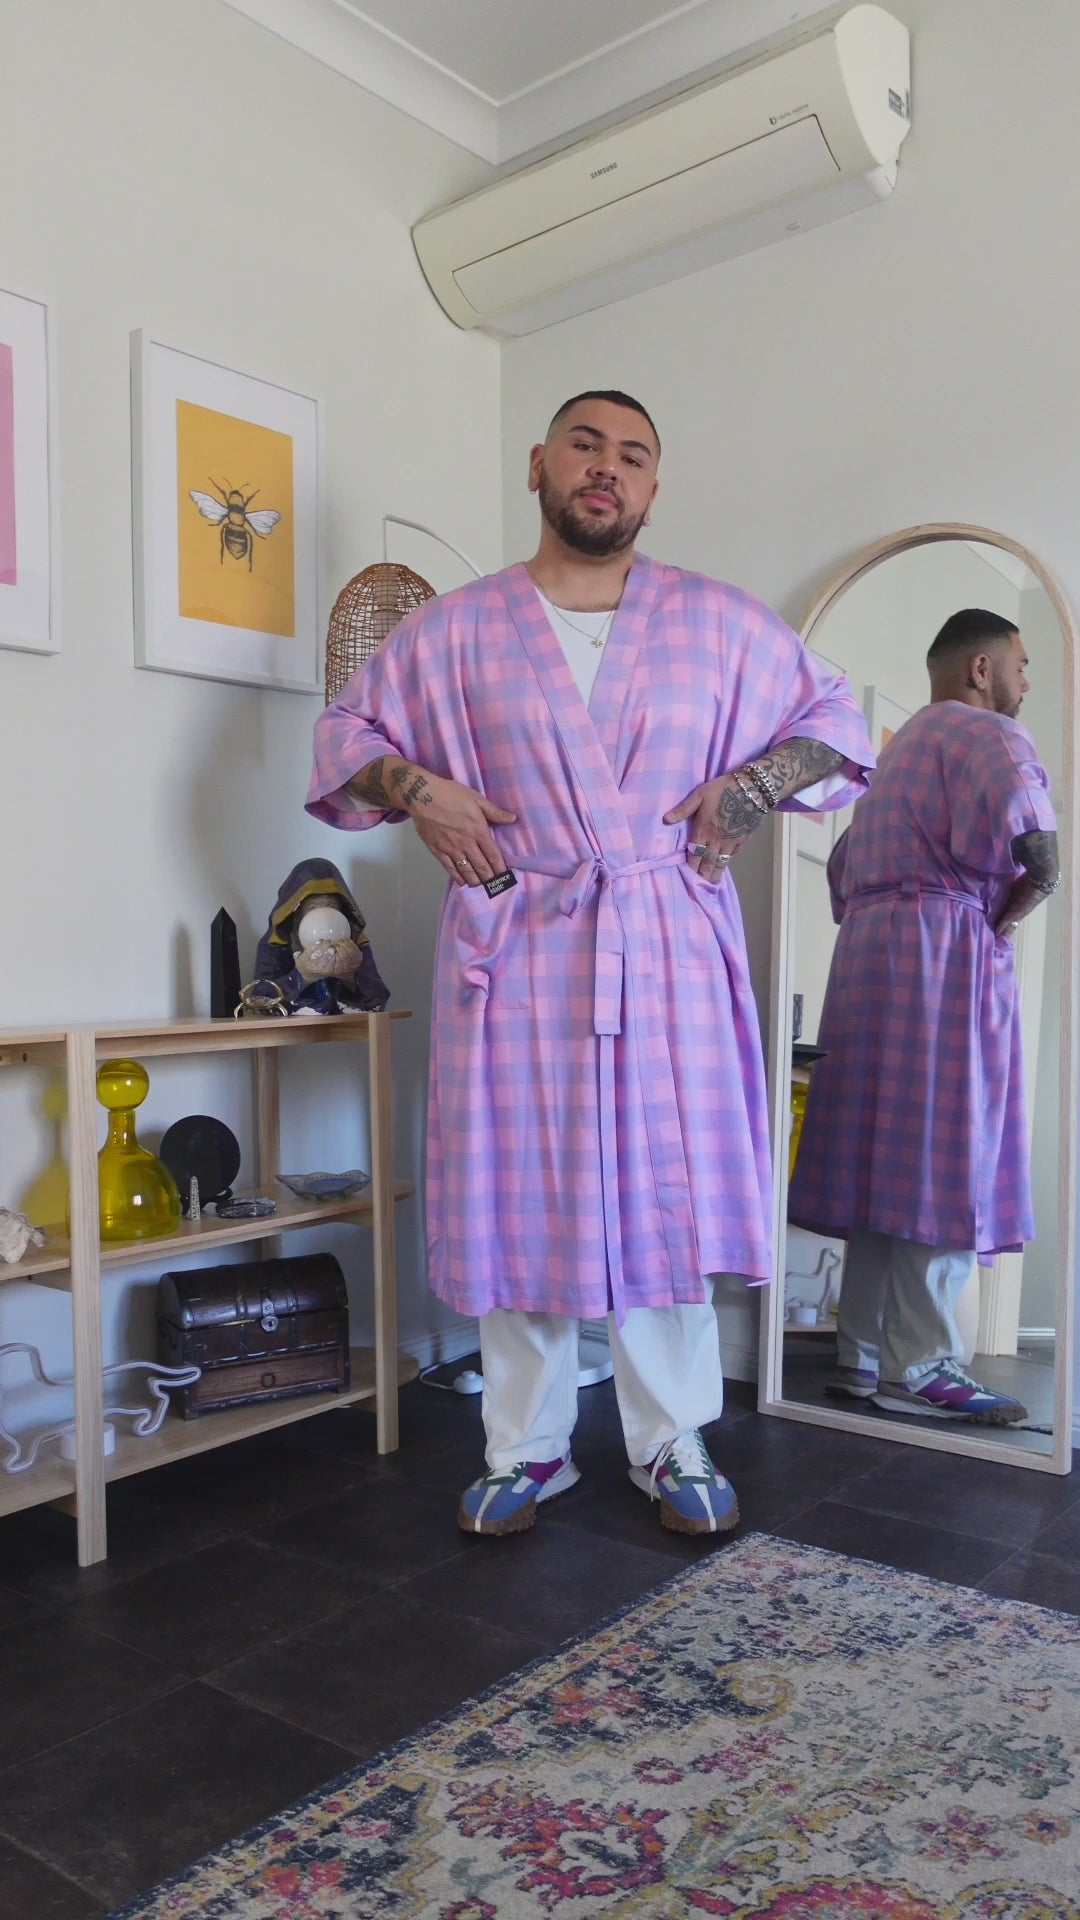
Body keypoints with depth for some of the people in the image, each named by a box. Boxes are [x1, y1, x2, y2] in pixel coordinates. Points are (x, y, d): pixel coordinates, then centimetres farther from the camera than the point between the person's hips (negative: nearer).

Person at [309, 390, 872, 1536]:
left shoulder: (721, 624, 8)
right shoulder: (453, 631, 7)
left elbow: (832, 722, 14)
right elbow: (345, 736, 14)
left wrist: (754, 784, -3)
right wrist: (414, 787, -6)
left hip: (671, 961, 1)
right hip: (517, 956, 0)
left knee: (669, 1195, 5)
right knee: (520, 1202, 5)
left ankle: (671, 1443, 23)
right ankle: (526, 1449, 21)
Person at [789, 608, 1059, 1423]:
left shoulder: (901, 748, 27)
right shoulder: (990, 734, -2)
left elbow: (844, 864, 27)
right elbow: (1039, 856, -19)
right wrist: (1004, 919, -3)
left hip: (870, 955, 9)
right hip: (947, 953, -9)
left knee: (886, 1159, 7)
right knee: (943, 1162, -8)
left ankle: (863, 1352, 10)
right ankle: (921, 1366, -5)